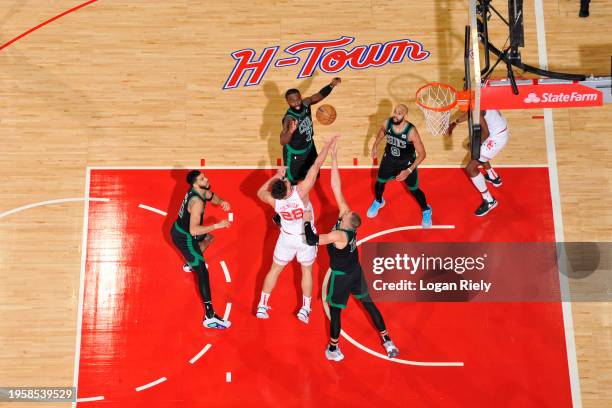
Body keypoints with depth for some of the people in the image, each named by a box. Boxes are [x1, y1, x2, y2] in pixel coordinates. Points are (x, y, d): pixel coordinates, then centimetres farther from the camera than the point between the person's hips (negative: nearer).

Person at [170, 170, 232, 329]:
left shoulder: (200, 190, -6)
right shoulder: (197, 202, -32)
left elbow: (213, 197, 15)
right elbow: (193, 230, -41)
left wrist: (222, 202, -7)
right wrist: (217, 225, -38)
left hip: (179, 229, 10)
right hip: (184, 238, -10)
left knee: (206, 238, 39)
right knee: (203, 273, -15)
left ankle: (190, 264, 61)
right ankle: (210, 317, -19)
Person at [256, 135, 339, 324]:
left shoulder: (274, 201, -25)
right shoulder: (301, 192, -34)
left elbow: (260, 192, 0)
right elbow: (316, 166, -31)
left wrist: (276, 176, -4)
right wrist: (328, 144, -22)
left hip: (287, 238, 2)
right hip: (306, 238, -1)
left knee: (275, 269, 19)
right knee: (307, 271, 20)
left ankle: (262, 307, 27)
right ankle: (305, 309, 25)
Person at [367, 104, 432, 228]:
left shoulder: (411, 131, -34)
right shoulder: (387, 123, -22)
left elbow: (422, 154, -27)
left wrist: (409, 171, -32)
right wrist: (375, 146, 7)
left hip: (407, 163, -3)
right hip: (389, 159, 4)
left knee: (414, 190, 9)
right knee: (379, 183, 17)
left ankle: (426, 210, 39)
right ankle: (378, 202, 51)